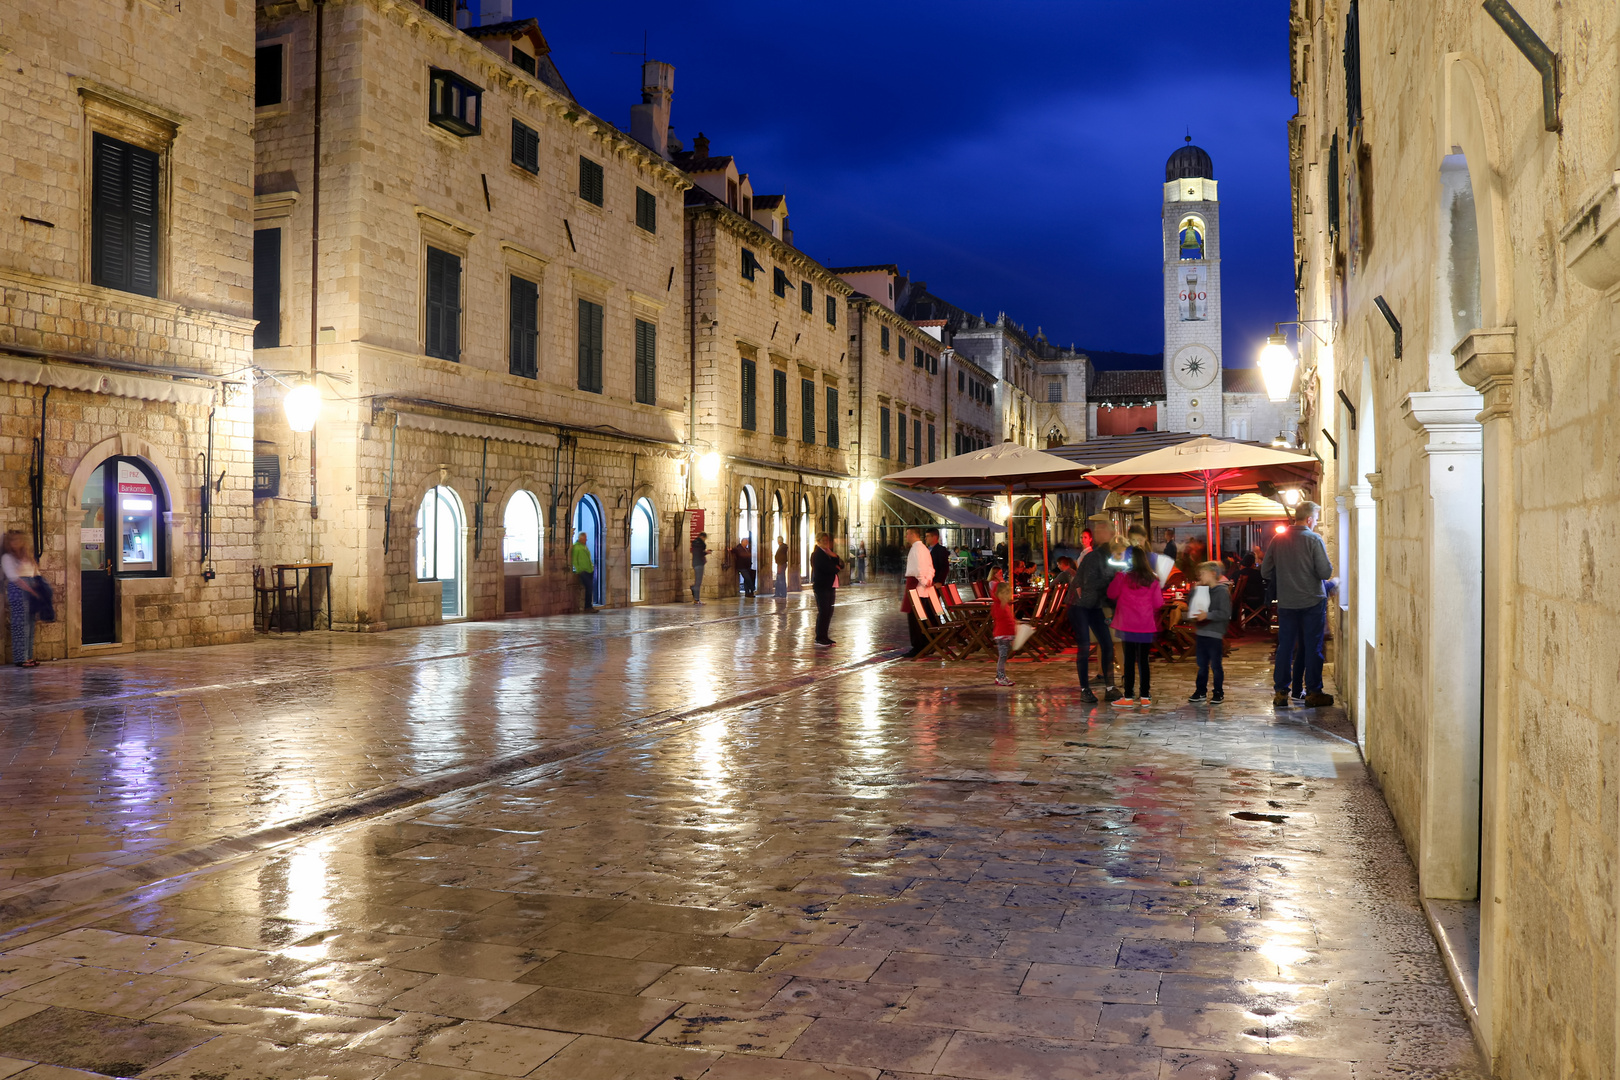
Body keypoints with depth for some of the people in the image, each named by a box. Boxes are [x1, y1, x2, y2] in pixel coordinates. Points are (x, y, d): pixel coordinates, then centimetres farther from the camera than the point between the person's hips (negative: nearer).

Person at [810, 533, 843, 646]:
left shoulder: (827, 553, 20)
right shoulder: (817, 554, -8)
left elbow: (841, 565, 13)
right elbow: (827, 568, -20)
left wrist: (834, 556, -5)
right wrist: (836, 568, 1)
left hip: (830, 586, 9)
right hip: (821, 586, -8)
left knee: (829, 612, 6)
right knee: (823, 611, -10)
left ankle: (824, 636, 11)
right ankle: (819, 638, -5)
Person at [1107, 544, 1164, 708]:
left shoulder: (1123, 576, -7)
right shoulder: (1152, 579, 1)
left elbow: (1111, 594, 3)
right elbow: (1158, 604, 3)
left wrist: (1116, 577, 16)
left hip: (1128, 625, -2)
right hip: (1146, 626, 3)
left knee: (1129, 659, 0)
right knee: (1143, 659, 9)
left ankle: (1128, 698, 2)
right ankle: (1145, 697, 13)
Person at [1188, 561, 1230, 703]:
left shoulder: (1222, 591, -9)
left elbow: (1225, 614, -16)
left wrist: (1208, 615, -21)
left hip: (1214, 634, -7)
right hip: (1201, 632, 7)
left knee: (1215, 664, 0)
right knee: (1202, 665, 11)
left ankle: (1218, 693, 9)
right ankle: (1200, 691, 18)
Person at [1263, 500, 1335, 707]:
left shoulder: (1278, 540, 2)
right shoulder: (1314, 540, -11)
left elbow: (1266, 571, 5)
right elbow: (1326, 572, -14)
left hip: (1285, 603, 4)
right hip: (1312, 602, -4)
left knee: (1285, 646, 9)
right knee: (1312, 647, 4)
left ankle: (1280, 692, 11)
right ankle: (1313, 692, 8)